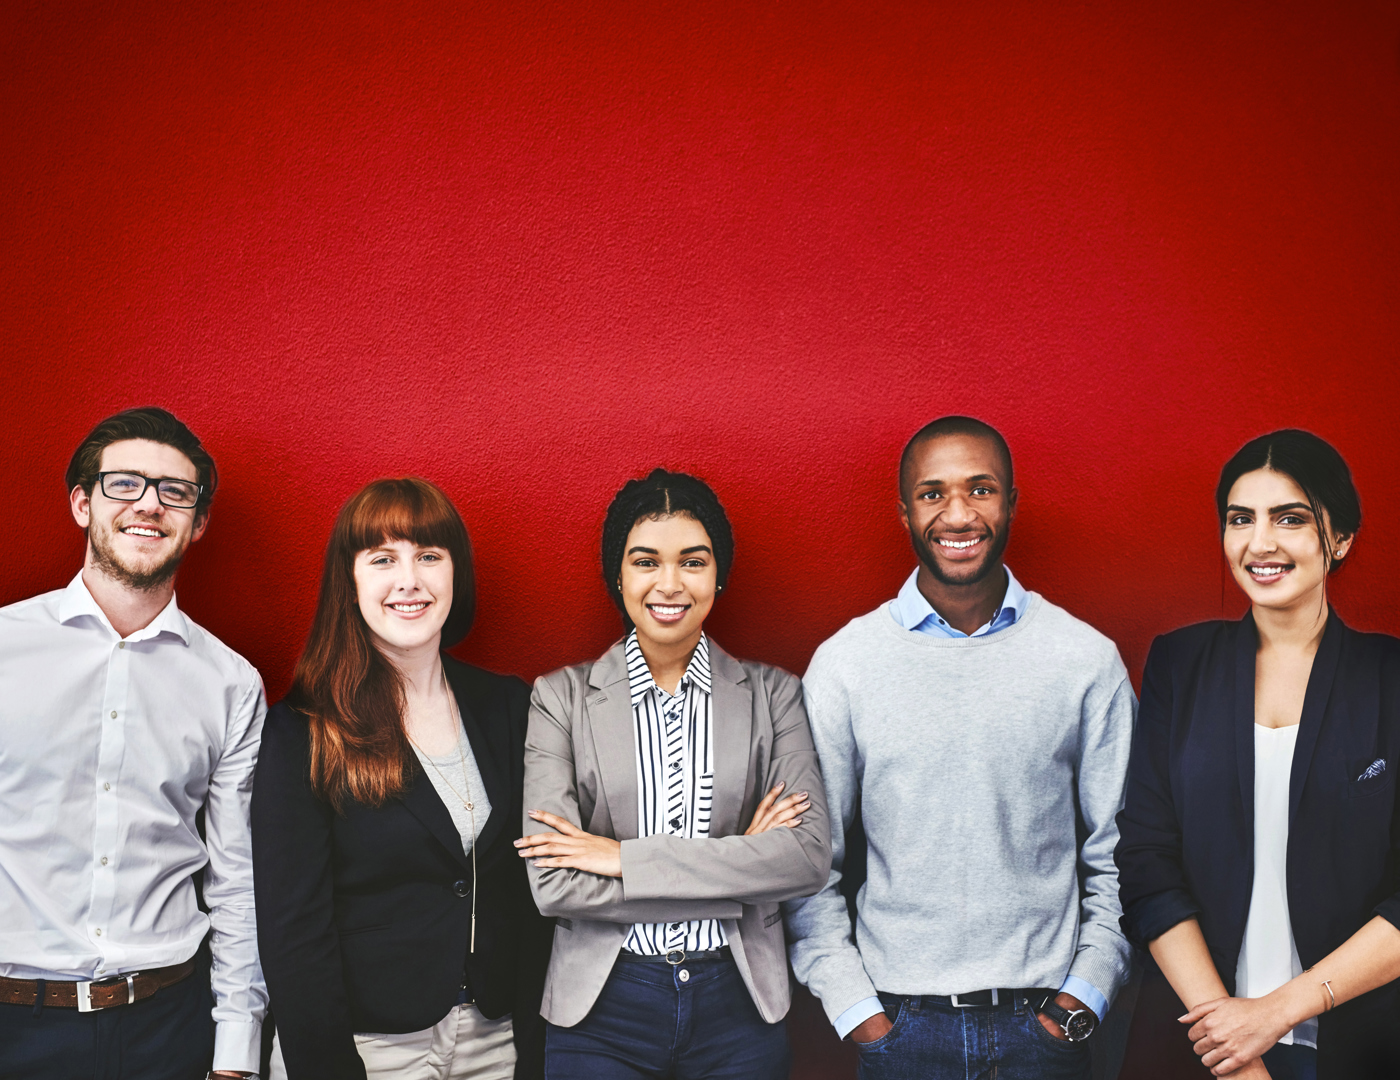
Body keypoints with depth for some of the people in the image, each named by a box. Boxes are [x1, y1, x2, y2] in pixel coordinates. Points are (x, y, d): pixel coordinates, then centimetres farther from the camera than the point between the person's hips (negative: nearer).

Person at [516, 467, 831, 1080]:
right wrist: (740, 868, -13)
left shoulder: (772, 695, 1)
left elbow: (810, 857, -11)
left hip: (738, 1003, 1)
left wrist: (626, 857, -15)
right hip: (601, 1006, -1)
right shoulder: (562, 698, -3)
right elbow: (553, 886, -12)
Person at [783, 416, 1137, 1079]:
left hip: (1045, 1024, 1)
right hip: (901, 1023, 0)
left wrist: (1084, 998, -2)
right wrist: (853, 1009, -4)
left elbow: (1118, 855, 5)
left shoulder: (1088, 660, -1)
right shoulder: (842, 664, -3)